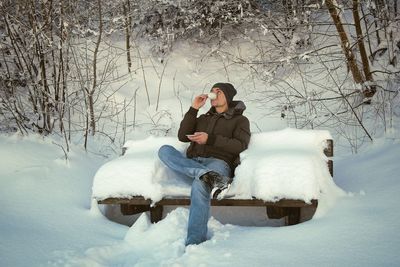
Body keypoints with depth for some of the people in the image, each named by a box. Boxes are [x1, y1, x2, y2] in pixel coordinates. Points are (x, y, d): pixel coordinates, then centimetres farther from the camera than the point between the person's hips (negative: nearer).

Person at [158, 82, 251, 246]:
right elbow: (182, 136, 18)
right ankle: (210, 176, -44)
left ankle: (195, 243, -44)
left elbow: (240, 145, 0)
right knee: (165, 150, -25)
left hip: (219, 162, -5)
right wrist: (194, 109, 13)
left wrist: (210, 139, -10)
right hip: (192, 163, 5)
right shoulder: (203, 118, 33)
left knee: (199, 184, -40)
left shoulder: (240, 120, 19)